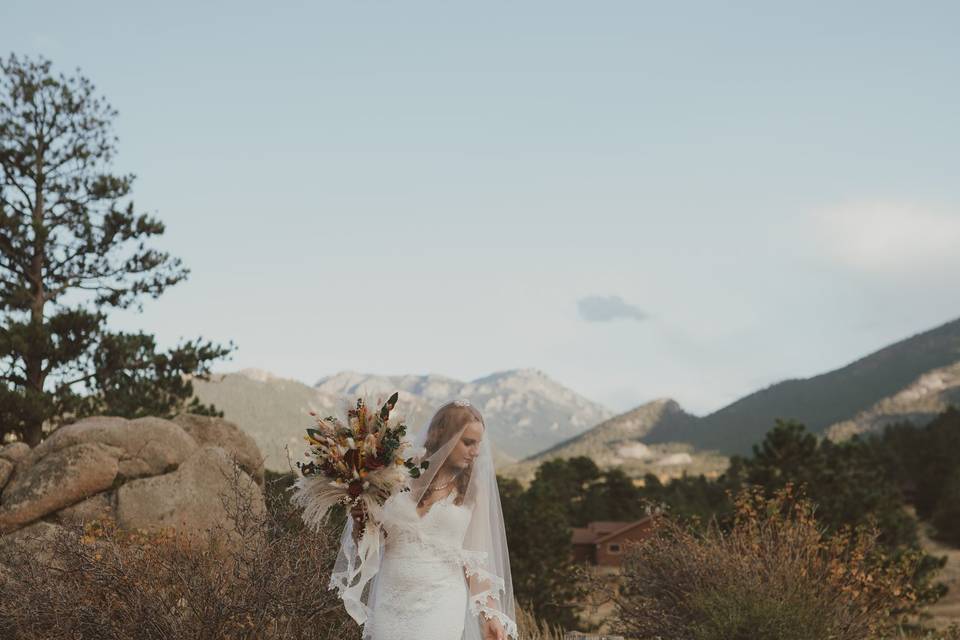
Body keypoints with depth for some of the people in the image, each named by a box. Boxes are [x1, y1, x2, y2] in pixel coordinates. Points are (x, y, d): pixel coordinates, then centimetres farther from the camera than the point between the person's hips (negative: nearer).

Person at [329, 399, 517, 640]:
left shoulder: (471, 491, 5)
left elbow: (476, 559, 6)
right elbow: (365, 544, 10)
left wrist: (490, 615, -1)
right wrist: (359, 518, -10)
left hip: (440, 605, -1)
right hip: (390, 603, 1)